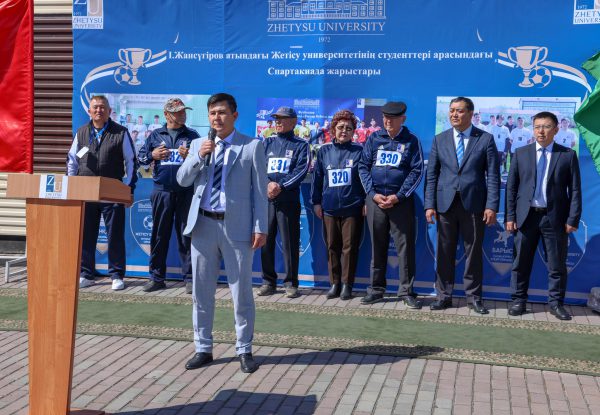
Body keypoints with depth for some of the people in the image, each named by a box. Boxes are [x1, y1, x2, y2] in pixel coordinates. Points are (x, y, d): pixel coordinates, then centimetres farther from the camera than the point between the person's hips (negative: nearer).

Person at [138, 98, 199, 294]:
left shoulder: (192, 135, 9)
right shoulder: (155, 135, 12)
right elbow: (140, 157, 16)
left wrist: (190, 156, -12)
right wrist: (152, 155, -4)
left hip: (186, 192, -1)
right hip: (162, 191, 1)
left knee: (186, 235, 1)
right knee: (159, 234, 6)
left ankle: (189, 278, 8)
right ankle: (156, 278, 15)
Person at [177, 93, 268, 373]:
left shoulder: (252, 146, 0)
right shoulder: (198, 144, 11)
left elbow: (259, 190, -2)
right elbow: (182, 180, 4)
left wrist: (260, 228, -8)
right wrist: (199, 156, -11)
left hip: (237, 226, -3)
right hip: (203, 224, 4)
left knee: (241, 291, 4)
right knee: (201, 291, 9)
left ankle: (244, 350, 17)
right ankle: (203, 348, 22)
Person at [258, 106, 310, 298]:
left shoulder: (301, 145, 6)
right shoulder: (267, 143, 16)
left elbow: (301, 171, -6)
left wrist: (280, 186, -16)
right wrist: (268, 185, -12)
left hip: (289, 199, -3)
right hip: (266, 198, 3)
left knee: (290, 241, -2)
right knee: (266, 239, 4)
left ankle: (291, 283, 6)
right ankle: (268, 281, 14)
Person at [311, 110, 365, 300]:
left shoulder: (359, 151, 3)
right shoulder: (324, 151, 9)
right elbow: (317, 177, 11)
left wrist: (366, 202, -1)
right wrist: (316, 202, 8)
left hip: (352, 207, -2)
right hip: (329, 207, 2)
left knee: (350, 247, 0)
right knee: (332, 247, 7)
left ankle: (347, 284, 10)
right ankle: (334, 283, 17)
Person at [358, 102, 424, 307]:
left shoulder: (411, 141, 4)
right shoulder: (373, 138, 9)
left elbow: (417, 171, -1)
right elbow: (363, 167, 7)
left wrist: (398, 196, -10)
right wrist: (373, 194, -5)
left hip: (401, 201, -2)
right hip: (375, 199, 2)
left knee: (405, 246, -2)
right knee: (377, 246, 7)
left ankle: (406, 291, 8)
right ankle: (376, 289, 17)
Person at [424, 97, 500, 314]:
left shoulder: (485, 139, 3)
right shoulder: (439, 139, 9)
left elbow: (493, 175, -1)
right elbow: (431, 175, 7)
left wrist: (491, 206, -9)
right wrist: (429, 204, -1)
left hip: (474, 204, -2)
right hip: (445, 204, 2)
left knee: (474, 252, 5)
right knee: (444, 252, 6)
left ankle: (473, 297, 16)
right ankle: (444, 295, 15)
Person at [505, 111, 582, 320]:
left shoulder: (568, 155, 3)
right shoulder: (521, 153, 7)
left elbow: (575, 190, 1)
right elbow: (511, 187, 5)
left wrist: (572, 219, -6)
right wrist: (510, 216, -1)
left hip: (555, 218, -1)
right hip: (526, 216, 1)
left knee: (557, 264, 6)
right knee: (520, 262, 7)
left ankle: (556, 303, 20)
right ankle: (518, 300, 19)